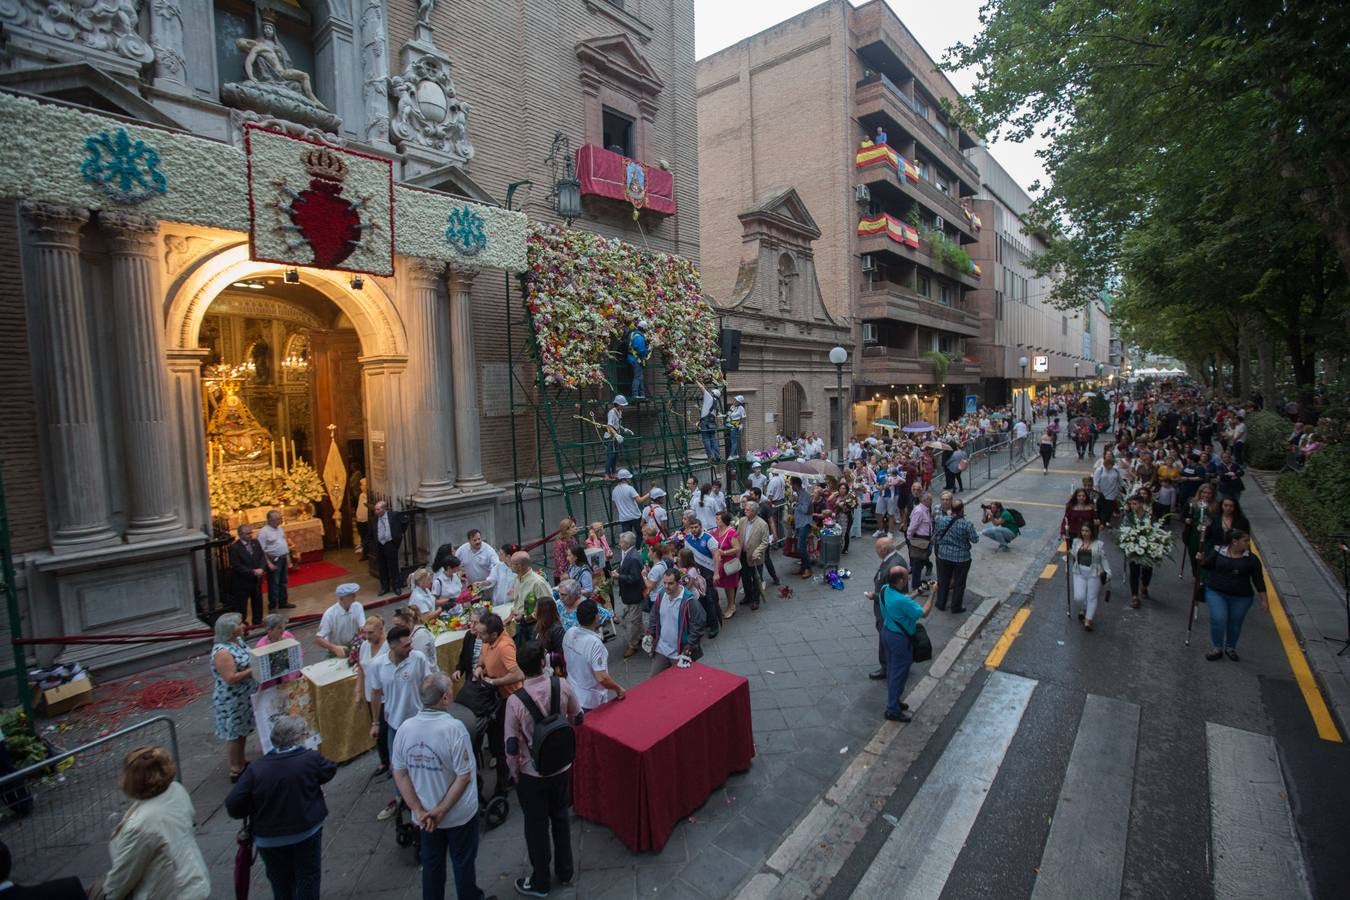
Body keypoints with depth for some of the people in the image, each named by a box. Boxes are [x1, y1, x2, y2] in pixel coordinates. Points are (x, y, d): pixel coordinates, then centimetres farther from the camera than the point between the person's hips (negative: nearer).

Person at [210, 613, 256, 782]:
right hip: (231, 701, -9)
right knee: (234, 735, 7)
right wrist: (253, 670, -24)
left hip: (244, 697, 9)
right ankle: (236, 772, 22)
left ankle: (241, 764, 36)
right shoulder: (222, 652, -27)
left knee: (242, 733, 21)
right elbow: (231, 678, -28)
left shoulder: (238, 640, 0)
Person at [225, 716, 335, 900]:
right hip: (307, 833, -2)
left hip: (269, 840, 2)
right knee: (307, 880, 16)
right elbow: (330, 771, 1)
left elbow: (233, 804, -13)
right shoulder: (311, 759, -17)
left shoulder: (257, 768, -13)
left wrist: (256, 812, 6)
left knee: (281, 885, 23)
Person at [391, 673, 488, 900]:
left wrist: (418, 811, -5)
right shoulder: (454, 728, -28)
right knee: (464, 863, 19)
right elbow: (464, 777, -25)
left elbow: (399, 774, -7)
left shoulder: (405, 728, -14)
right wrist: (441, 811, -13)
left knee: (431, 864, 25)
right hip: (459, 814, -4)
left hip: (425, 815, 4)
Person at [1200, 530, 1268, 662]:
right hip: (1216, 593, -2)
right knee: (1217, 620, -15)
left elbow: (1258, 580, 3)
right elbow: (1207, 565, 6)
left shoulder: (1251, 559, 0)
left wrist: (1264, 600, 2)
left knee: (1235, 624, 10)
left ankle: (1230, 648, 34)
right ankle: (1216, 649, 4)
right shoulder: (1218, 552, -3)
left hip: (1241, 598, 2)